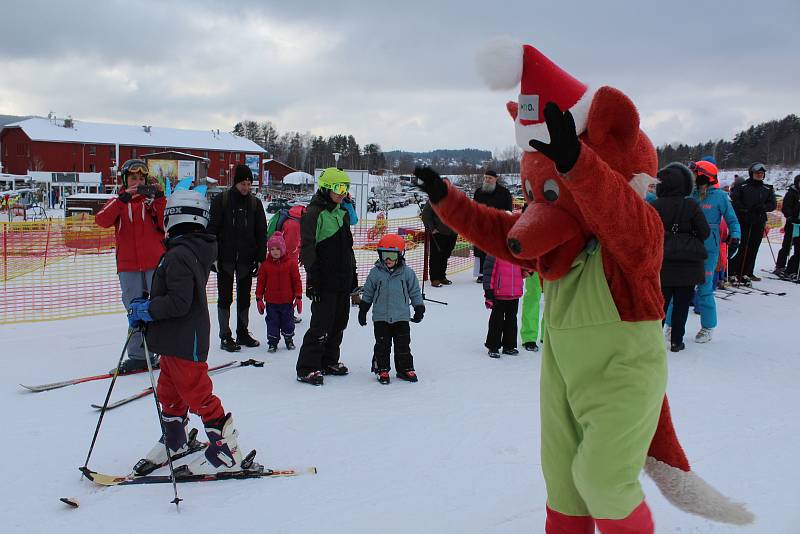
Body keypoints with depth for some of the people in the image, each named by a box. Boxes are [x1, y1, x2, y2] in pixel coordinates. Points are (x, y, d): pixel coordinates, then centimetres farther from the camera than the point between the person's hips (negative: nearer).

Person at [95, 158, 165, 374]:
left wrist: (159, 199, -18)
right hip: (129, 267, 2)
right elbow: (102, 220, -10)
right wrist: (123, 199, -21)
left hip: (156, 264, -2)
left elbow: (166, 224, -8)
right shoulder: (117, 202, 10)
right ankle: (138, 357, 16)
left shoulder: (153, 200, 6)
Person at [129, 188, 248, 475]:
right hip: (178, 339, 11)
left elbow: (179, 302, -28)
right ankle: (175, 440, 41)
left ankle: (226, 451, 6)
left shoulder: (179, 255, -23)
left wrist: (146, 309, -16)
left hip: (185, 341, -11)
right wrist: (146, 307, 9)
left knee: (197, 394, -2)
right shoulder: (195, 250, 10)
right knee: (169, 390, 24)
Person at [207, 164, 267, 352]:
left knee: (244, 297, 11)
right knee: (225, 298, 3)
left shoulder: (255, 203, 6)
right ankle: (225, 336, 10)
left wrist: (260, 259, 2)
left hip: (246, 259, 3)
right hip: (225, 259, -3)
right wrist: (213, 256, -9)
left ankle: (243, 333, 23)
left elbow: (261, 233, 7)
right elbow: (212, 229, -3)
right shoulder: (221, 200, -3)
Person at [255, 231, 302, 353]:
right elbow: (260, 282, 3)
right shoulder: (265, 265, -2)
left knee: (287, 320, 13)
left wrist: (298, 297, -1)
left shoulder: (291, 263, -4)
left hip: (287, 301, 0)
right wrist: (259, 298, 1)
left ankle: (289, 339, 32)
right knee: (272, 322, 6)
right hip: (271, 302, 0)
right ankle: (272, 342, 18)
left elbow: (296, 280, 0)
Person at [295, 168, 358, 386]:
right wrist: (312, 277, -20)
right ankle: (307, 368, -1)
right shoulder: (314, 213, -10)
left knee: (339, 323, 13)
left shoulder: (342, 213, 16)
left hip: (343, 280, 8)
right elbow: (307, 248, -15)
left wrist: (353, 275, 23)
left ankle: (329, 361, 26)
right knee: (321, 324, -8)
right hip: (324, 281, -8)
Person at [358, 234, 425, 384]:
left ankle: (405, 368, 19)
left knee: (403, 344, 6)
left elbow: (415, 292, 7)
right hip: (381, 317, 0)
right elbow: (368, 293, 7)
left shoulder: (407, 273, -2)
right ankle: (382, 369, 15)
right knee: (382, 345, 3)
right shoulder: (375, 273, -2)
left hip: (402, 317, 0)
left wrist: (419, 309, 9)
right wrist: (362, 310, 8)